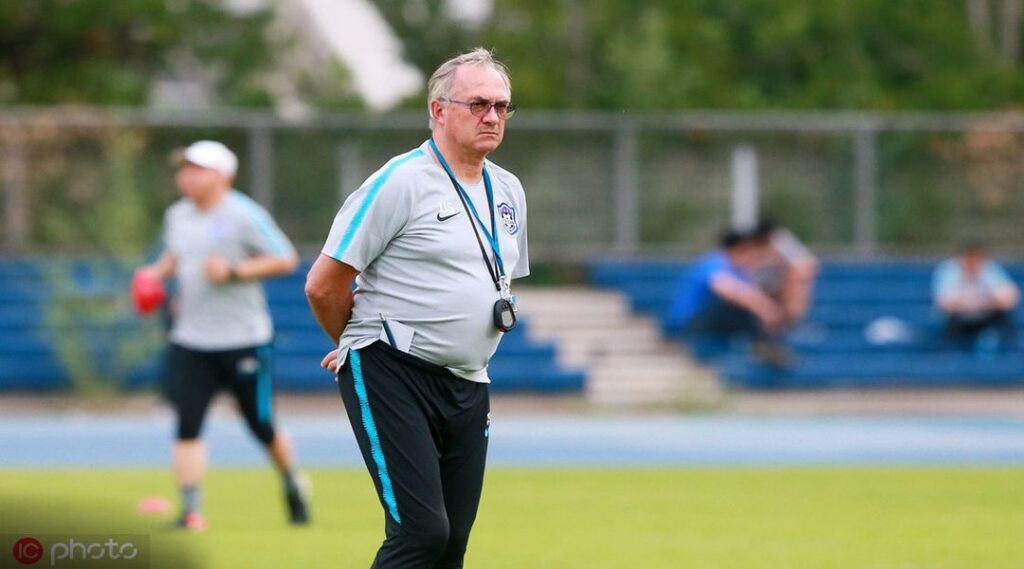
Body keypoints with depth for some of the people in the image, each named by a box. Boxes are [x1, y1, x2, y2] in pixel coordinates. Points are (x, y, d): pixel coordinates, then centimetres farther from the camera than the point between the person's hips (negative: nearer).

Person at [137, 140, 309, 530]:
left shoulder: (244, 215, -11)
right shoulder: (177, 216, 9)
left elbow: (286, 260, -10)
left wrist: (234, 272, -19)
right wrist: (156, 272, 6)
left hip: (243, 339, -5)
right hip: (191, 341, 5)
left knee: (261, 425, 4)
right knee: (187, 423, -9)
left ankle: (293, 486, 31)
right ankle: (191, 510, -8)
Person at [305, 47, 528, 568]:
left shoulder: (509, 191, 13)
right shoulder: (400, 183, -10)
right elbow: (323, 286, -7)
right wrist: (364, 348, 9)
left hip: (467, 388, 7)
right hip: (392, 382, -7)